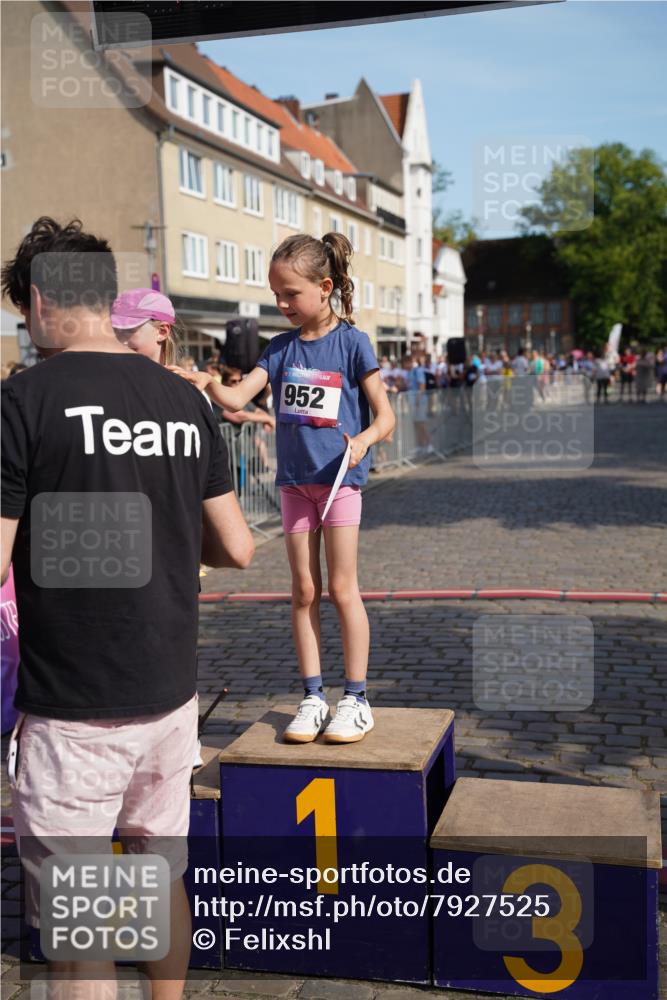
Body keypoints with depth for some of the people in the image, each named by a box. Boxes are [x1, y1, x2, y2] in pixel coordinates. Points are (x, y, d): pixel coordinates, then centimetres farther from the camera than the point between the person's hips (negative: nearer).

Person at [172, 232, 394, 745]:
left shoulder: (352, 342, -6)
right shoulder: (280, 348, 7)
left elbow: (385, 415, -9)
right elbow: (238, 398, -4)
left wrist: (363, 439, -28)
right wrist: (208, 383, -24)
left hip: (340, 477, -4)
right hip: (294, 480, 4)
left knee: (342, 589, -1)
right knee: (304, 591, 7)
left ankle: (357, 699, 9)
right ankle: (313, 697, 17)